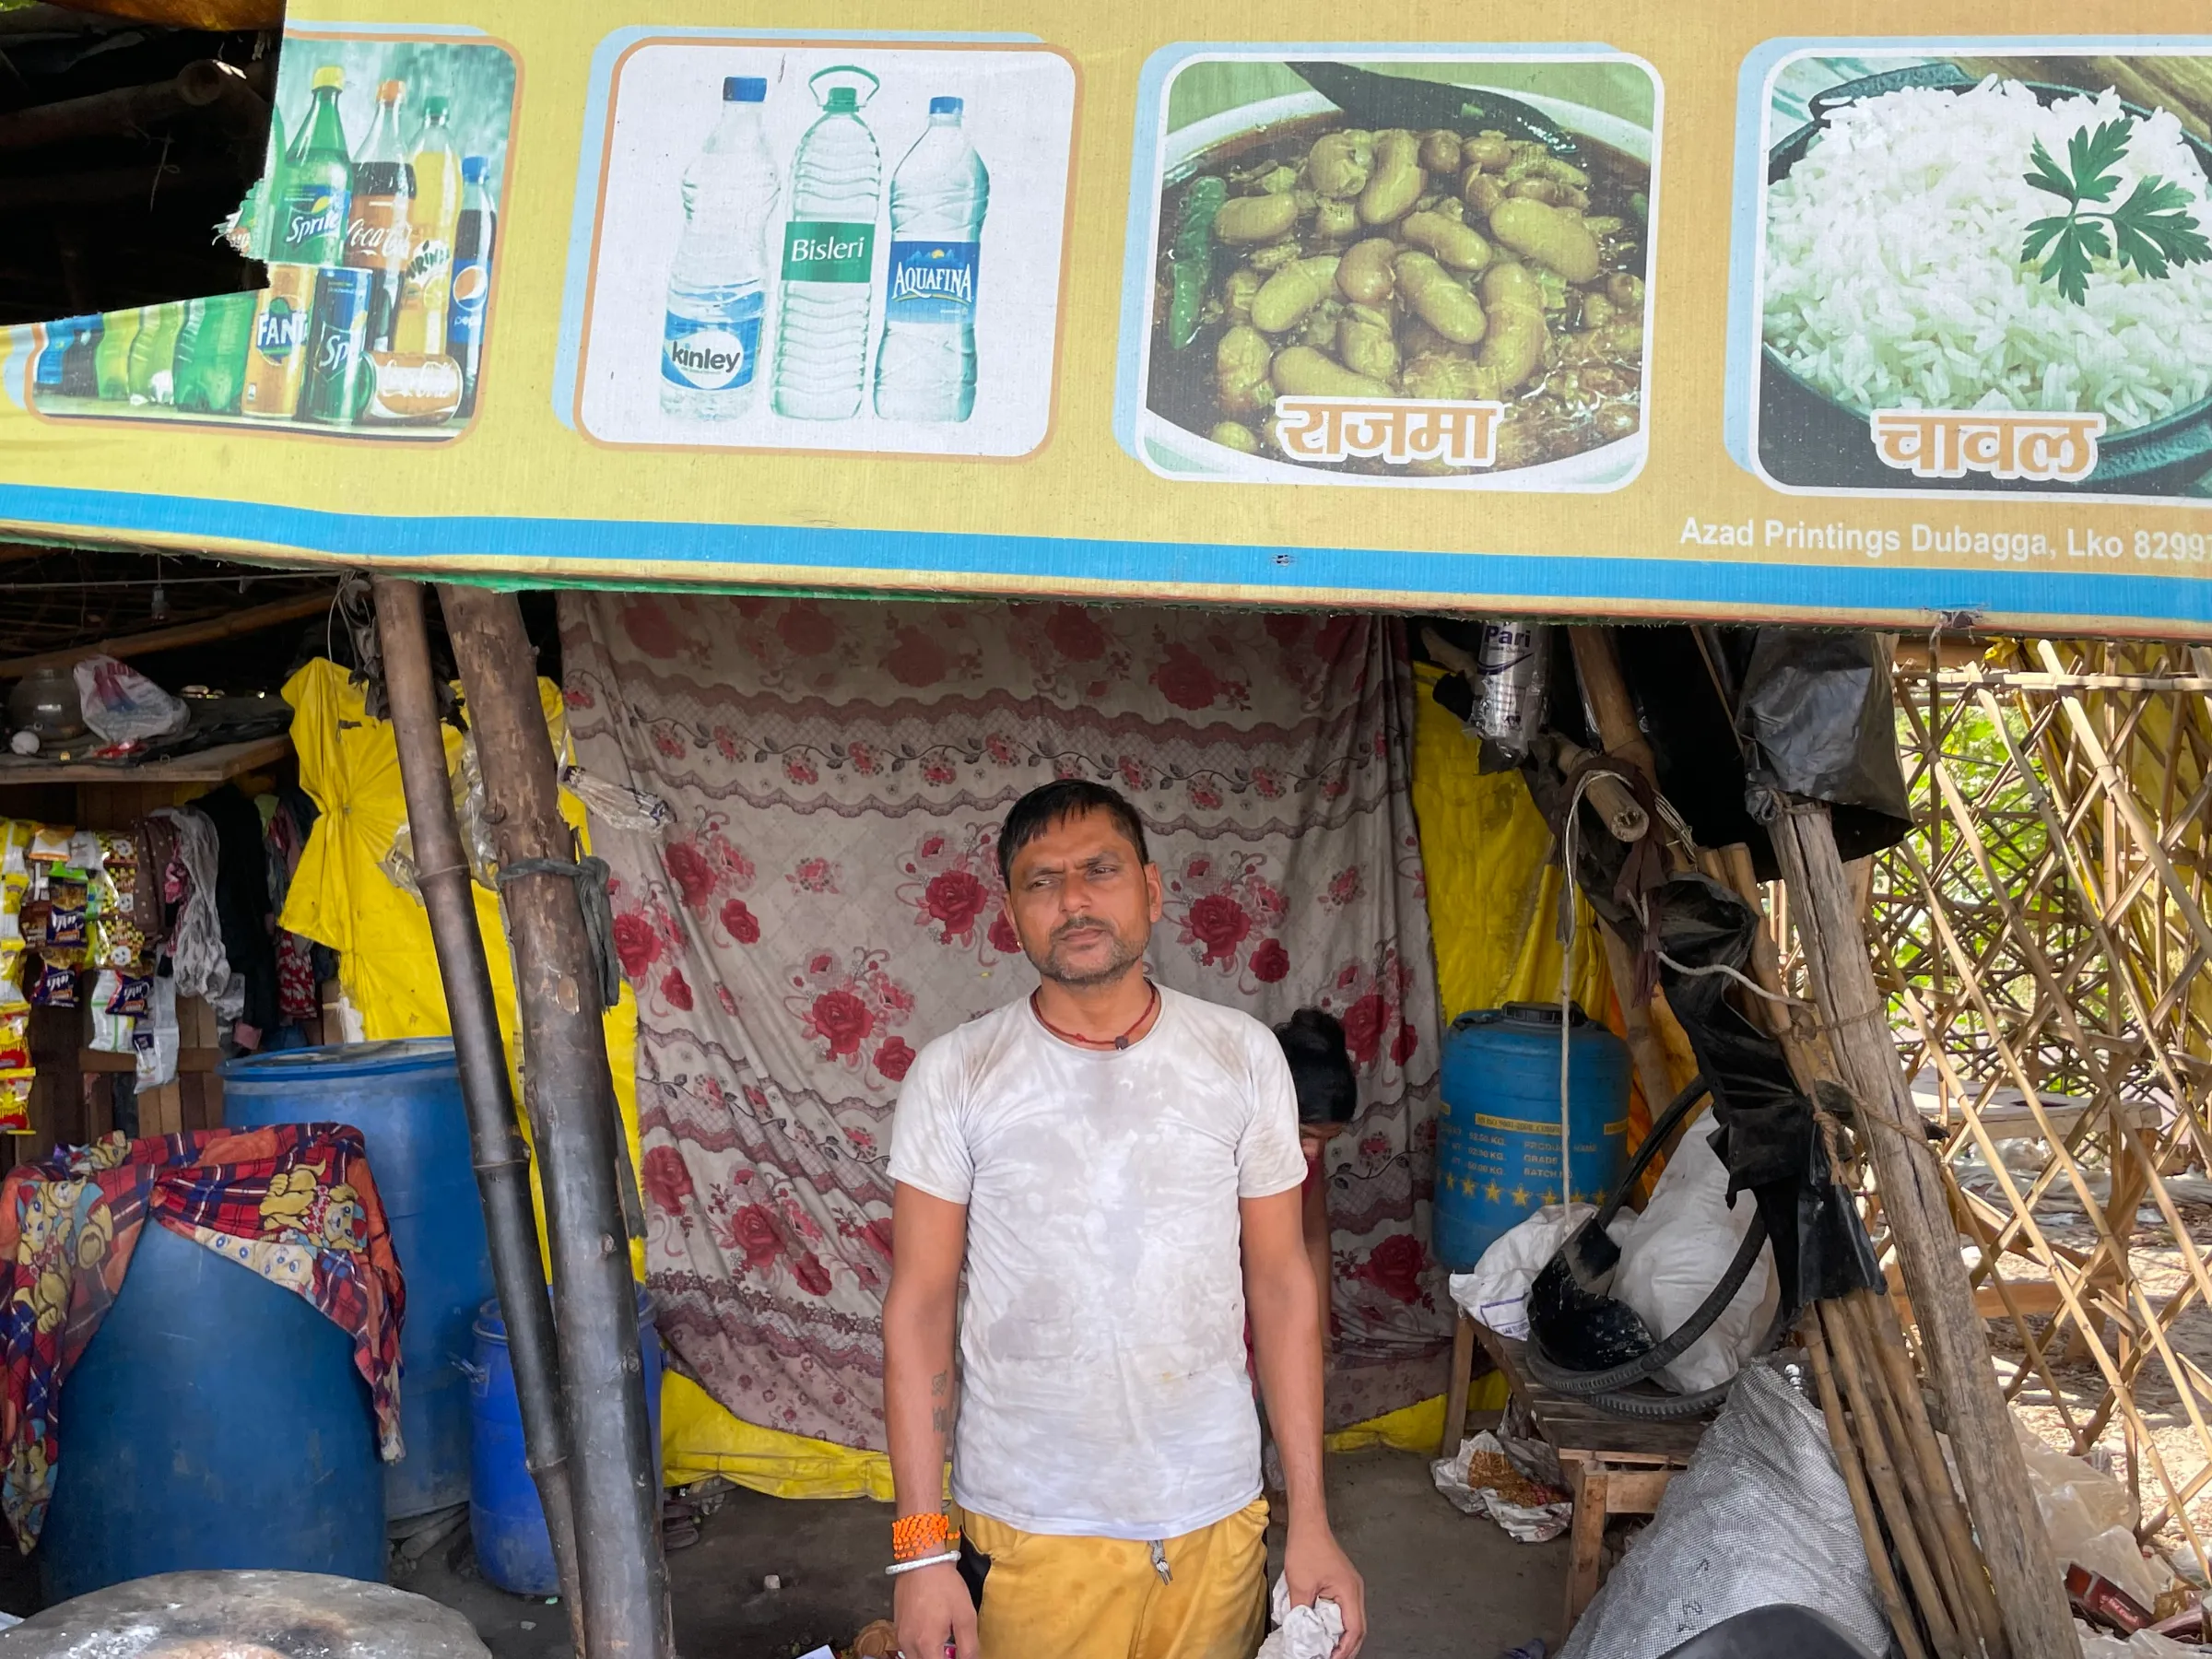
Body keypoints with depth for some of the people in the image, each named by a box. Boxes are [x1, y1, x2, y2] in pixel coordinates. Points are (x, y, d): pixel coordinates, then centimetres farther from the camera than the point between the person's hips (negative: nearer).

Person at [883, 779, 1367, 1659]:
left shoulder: (1242, 1055, -3)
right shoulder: (954, 1075, -7)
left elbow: (1281, 1285, 1)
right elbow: (919, 1309, -4)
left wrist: (1310, 1519, 0)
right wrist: (922, 1545, -6)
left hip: (1216, 1518, 2)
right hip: (1030, 1528, -1)